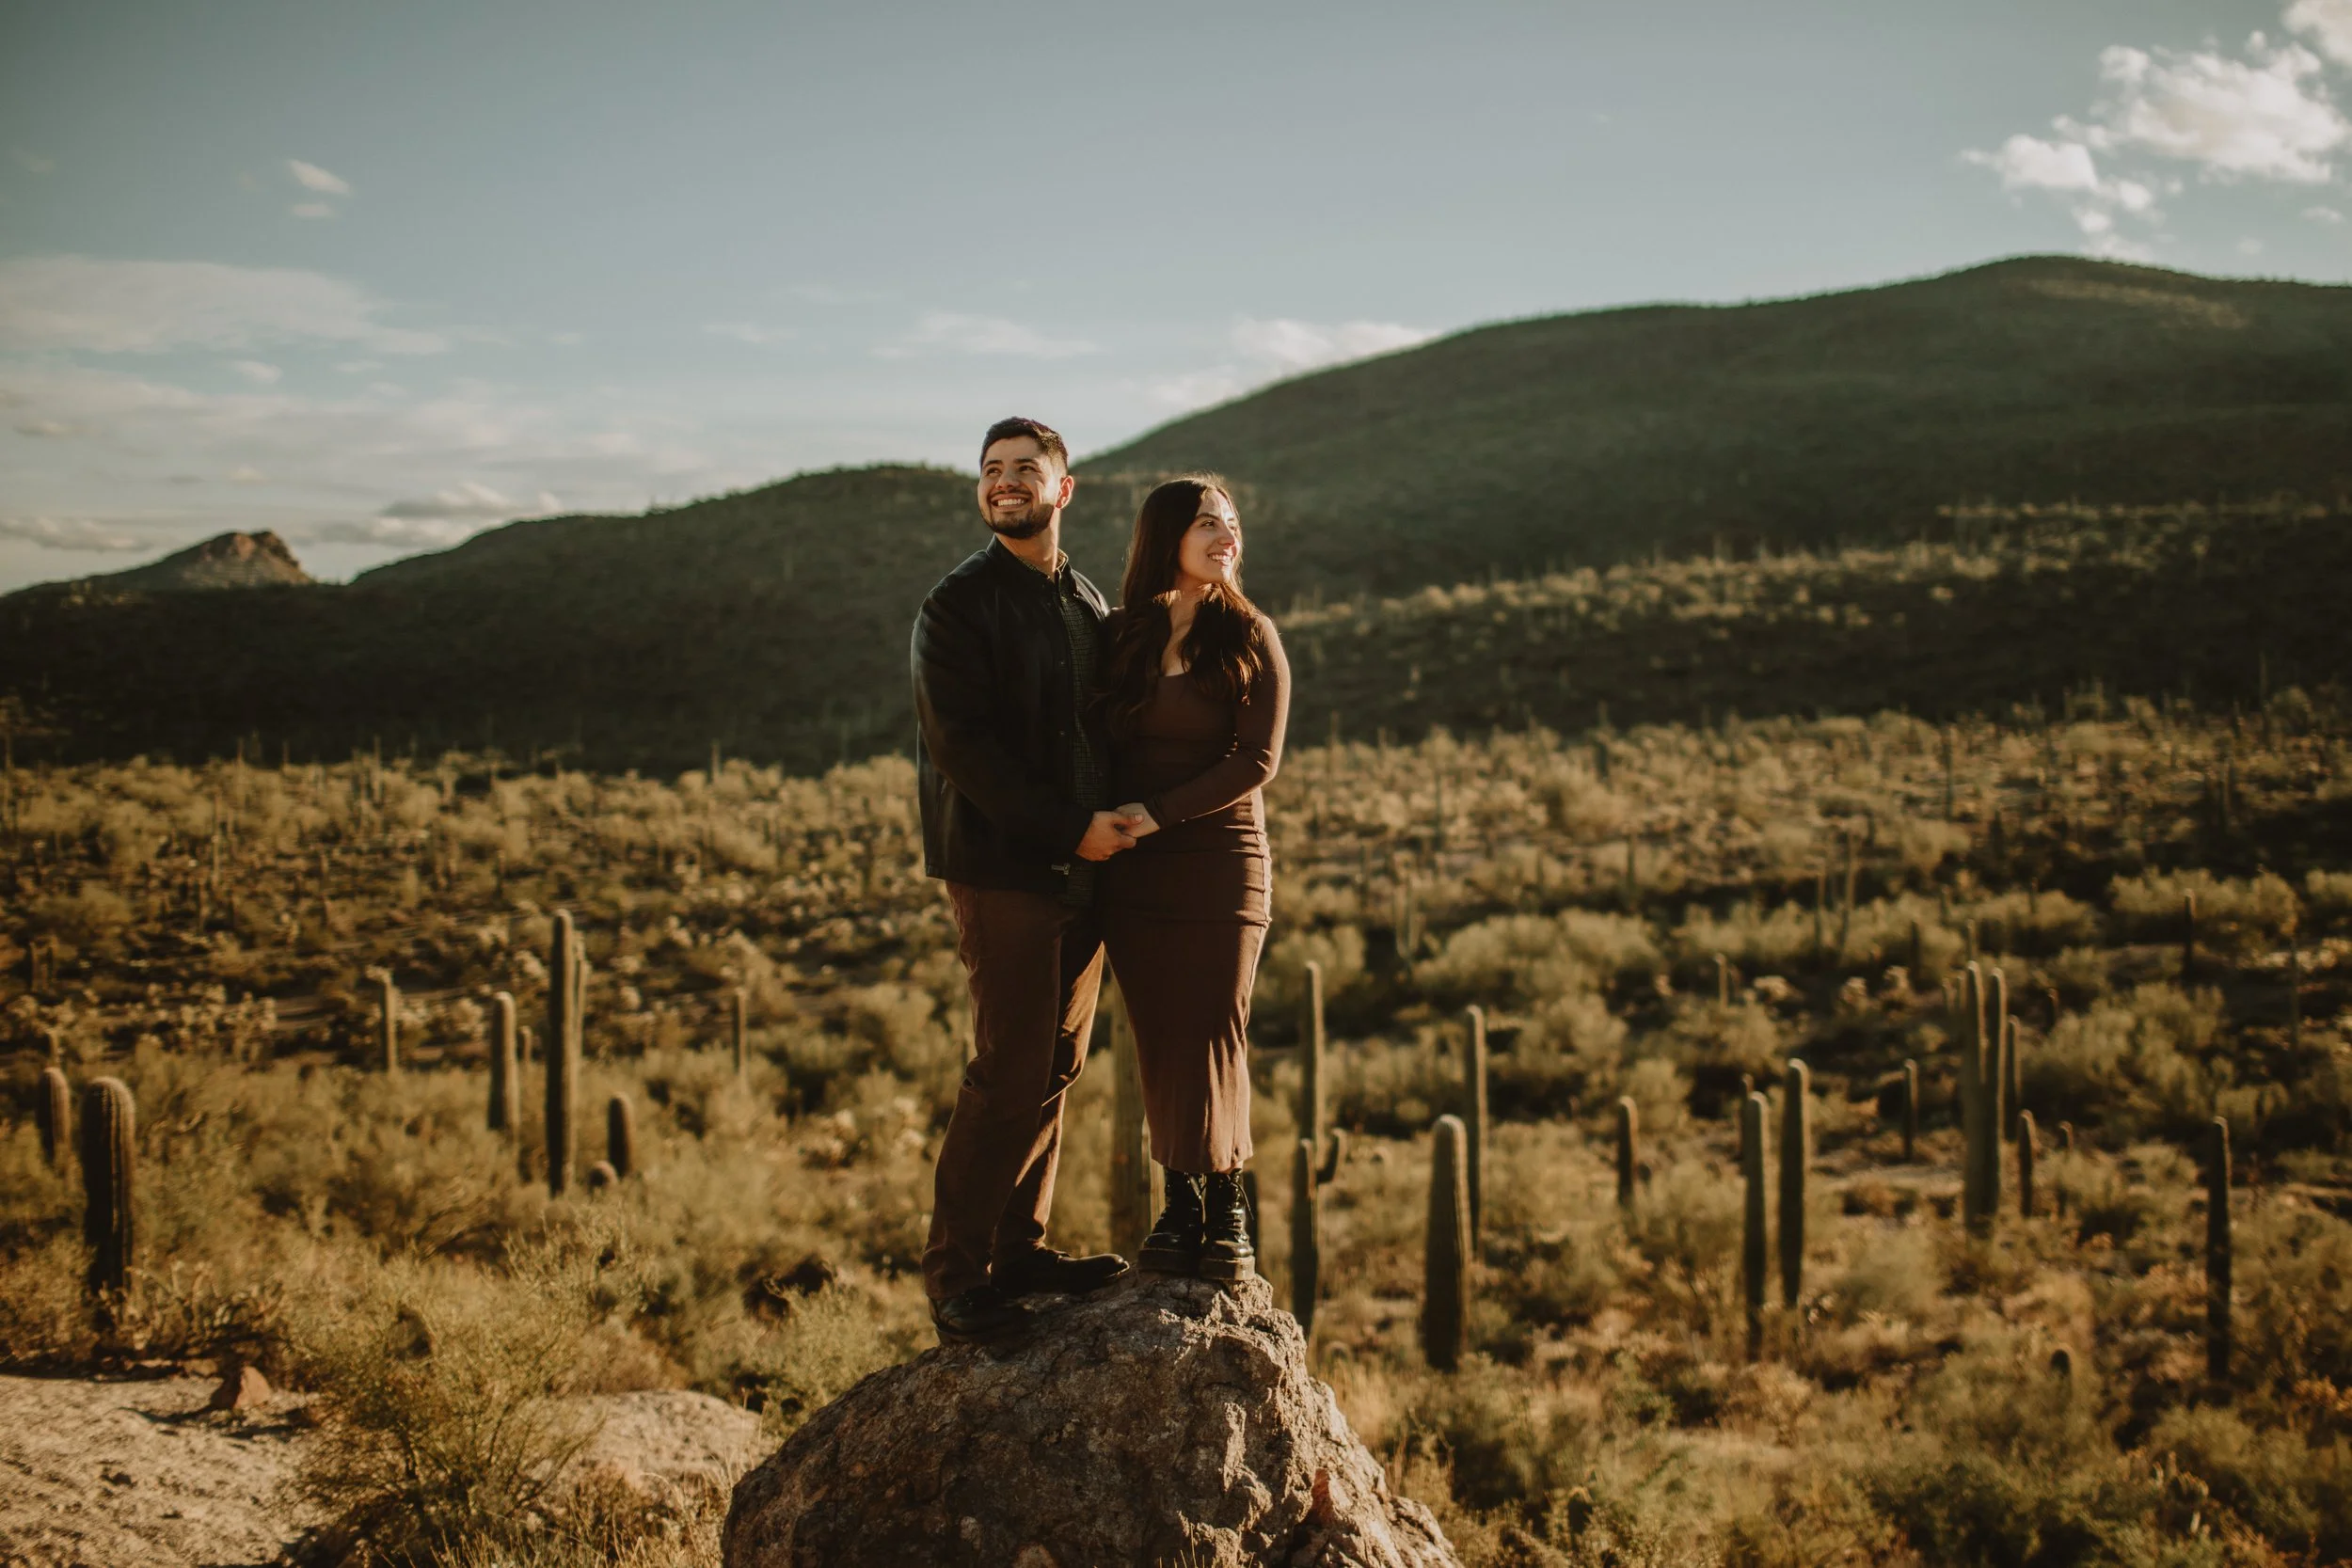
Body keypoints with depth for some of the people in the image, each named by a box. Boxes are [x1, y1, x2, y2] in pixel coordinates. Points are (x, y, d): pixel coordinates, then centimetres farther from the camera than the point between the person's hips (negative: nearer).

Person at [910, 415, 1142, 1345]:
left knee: (1057, 1067, 9)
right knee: (1010, 1073, -8)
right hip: (1003, 869, -7)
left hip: (1082, 867, 7)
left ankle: (1020, 1249, 20)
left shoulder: (1086, 602, 16)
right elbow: (965, 747, -13)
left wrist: (1117, 821, 4)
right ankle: (954, 1275, 2)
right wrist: (1070, 828, -16)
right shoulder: (959, 605, -5)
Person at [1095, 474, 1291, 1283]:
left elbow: (1258, 759, -8)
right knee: (1158, 1042, 5)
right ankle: (1179, 1206, 14)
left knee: (1212, 1038, -3)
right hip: (1133, 872, 3)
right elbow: (1098, 744, 11)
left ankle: (1227, 1210, 8)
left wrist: (1160, 813, -14)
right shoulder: (1119, 636, 7)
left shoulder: (1249, 636, 0)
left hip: (1220, 860, -2)